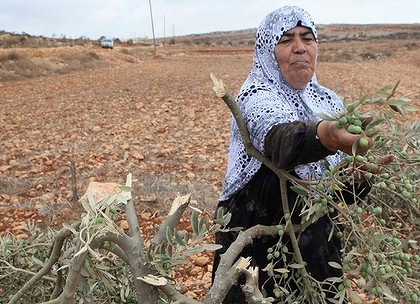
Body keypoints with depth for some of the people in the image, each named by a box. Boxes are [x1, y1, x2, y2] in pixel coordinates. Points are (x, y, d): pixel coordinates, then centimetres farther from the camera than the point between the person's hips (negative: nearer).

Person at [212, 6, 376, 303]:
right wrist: (324, 135, -61)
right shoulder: (258, 99, -17)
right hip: (261, 243, -5)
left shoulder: (328, 101, 2)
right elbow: (281, 139, -41)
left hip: (318, 242, 6)